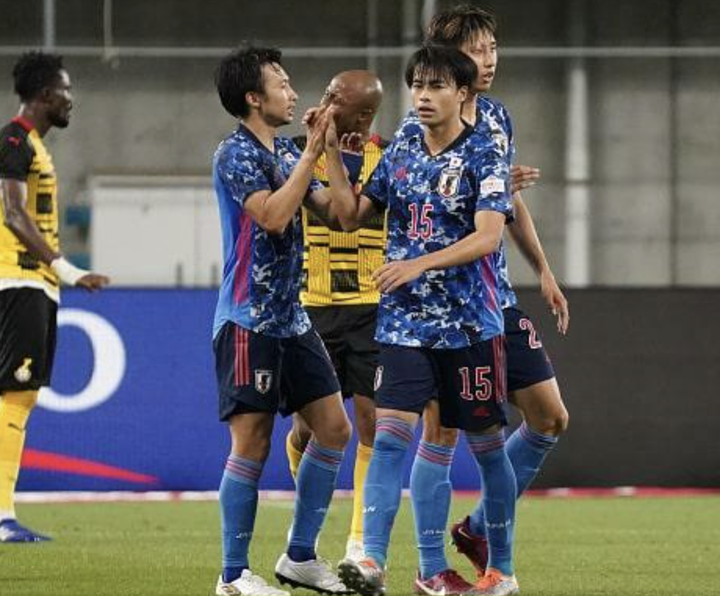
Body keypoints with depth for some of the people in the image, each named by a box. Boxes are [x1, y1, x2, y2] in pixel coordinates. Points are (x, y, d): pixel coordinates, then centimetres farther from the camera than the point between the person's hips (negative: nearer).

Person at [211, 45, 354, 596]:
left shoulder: (287, 153, 14)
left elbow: (335, 214, 13)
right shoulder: (235, 155, -11)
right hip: (248, 320, -9)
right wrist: (311, 153, -19)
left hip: (291, 319, 9)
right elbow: (272, 216, -23)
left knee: (334, 428, 5)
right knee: (253, 442, -7)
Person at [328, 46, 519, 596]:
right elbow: (351, 215, 15)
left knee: (486, 443, 5)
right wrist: (331, 151, 6)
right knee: (391, 432, -12)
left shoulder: (483, 156, -6)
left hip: (469, 323, -3)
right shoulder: (400, 154, 10)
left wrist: (420, 264, -27)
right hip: (405, 320, 3)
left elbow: (488, 236, -17)